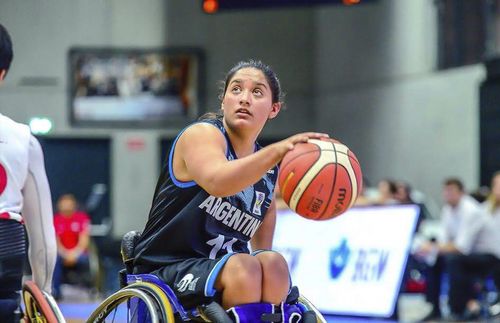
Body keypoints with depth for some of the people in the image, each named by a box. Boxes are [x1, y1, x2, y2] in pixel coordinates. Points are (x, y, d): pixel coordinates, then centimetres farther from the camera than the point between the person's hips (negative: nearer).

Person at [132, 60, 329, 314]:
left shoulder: (269, 173, 10)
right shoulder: (201, 135, -10)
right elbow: (216, 182, -35)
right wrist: (278, 150, -45)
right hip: (167, 270, -6)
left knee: (274, 263, -25)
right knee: (243, 267, -32)